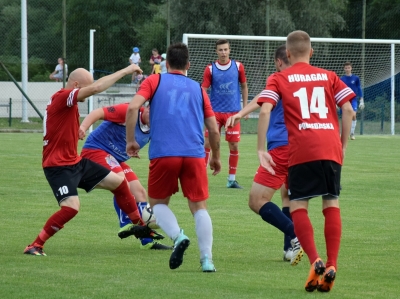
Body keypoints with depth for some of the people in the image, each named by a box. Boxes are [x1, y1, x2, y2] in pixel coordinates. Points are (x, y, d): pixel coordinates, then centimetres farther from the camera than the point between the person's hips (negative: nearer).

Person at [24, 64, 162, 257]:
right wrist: (126, 71, -25)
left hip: (75, 162, 11)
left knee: (118, 182, 15)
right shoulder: (61, 97, -19)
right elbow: (96, 88, -30)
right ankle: (35, 246, -15)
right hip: (58, 166, -11)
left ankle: (140, 226, 31)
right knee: (71, 207, -28)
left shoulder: (67, 101, 12)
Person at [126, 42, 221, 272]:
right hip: (194, 154, 2)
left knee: (158, 203, 16)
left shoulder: (155, 81, 12)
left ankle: (178, 236, -12)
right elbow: (213, 129, 17)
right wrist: (216, 157, 32)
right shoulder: (198, 88, 19)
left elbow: (133, 107, -5)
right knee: (199, 206, 9)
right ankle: (207, 260, -4)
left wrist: (131, 141, 5)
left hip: (163, 154, -1)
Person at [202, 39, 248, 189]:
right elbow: (203, 91, -4)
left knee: (234, 146, 1)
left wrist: (245, 107, 7)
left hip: (233, 112, 1)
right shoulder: (210, 69, -2)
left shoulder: (238, 66, 1)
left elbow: (244, 86, 11)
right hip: (215, 112, -1)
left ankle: (232, 179, 12)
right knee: (207, 143, -5)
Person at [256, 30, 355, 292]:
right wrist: (343, 146, 14)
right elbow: (348, 110, 8)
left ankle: (315, 261, -15)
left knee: (298, 206, 4)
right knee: (332, 204, 8)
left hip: (301, 151, -2)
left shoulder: (279, 79, 11)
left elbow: (265, 111, -3)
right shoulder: (328, 76, 18)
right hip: (331, 148, 2)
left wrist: (261, 150, -2)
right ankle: (331, 266, -3)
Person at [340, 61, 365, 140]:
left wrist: (361, 100, 5)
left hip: (353, 100, -1)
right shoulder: (342, 79, 4)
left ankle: (352, 133, -10)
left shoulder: (356, 78, 3)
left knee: (354, 115, -18)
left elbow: (359, 89, 8)